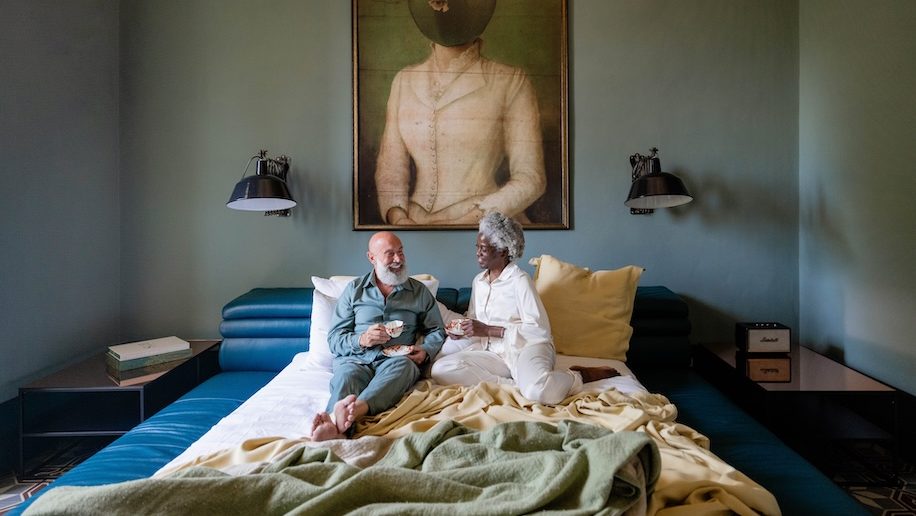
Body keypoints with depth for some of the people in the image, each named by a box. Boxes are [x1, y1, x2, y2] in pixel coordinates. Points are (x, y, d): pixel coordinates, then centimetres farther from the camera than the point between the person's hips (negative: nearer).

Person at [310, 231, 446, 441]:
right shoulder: (354, 289, 16)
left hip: (395, 361, 0)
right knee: (345, 376, -36)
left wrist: (426, 351, -5)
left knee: (403, 366, -37)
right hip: (355, 359, 1)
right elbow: (334, 337, 11)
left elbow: (436, 331, 19)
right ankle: (337, 427, -65)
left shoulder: (420, 292, 18)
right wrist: (361, 340, -10)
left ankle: (356, 409, -63)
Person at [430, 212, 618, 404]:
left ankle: (578, 376, -5)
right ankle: (514, 383, -19)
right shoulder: (478, 281, 13)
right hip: (493, 352, 6)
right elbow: (474, 319, 24)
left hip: (527, 347, -6)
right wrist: (463, 329, -1)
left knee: (537, 391, -39)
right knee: (442, 369, -21)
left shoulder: (519, 280, -7)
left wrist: (489, 330, -17)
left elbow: (539, 328, -14)